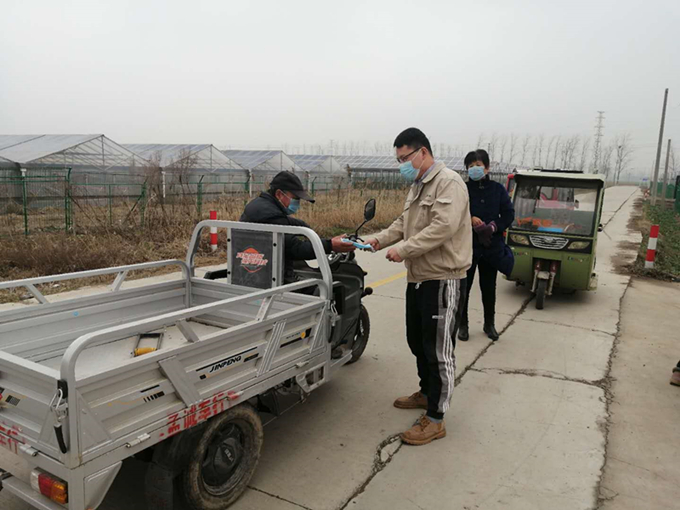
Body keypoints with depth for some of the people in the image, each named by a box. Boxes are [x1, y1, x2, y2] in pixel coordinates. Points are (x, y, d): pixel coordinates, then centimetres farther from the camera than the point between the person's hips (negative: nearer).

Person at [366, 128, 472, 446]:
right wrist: (379, 240, 2)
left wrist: (403, 249, -24)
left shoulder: (449, 183, -15)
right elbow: (403, 223, 18)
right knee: (417, 341, 21)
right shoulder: (417, 187, 16)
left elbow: (443, 227, -26)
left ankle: (435, 419, 8)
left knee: (438, 349, -3)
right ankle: (427, 393, 41)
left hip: (443, 280, -10)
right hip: (418, 278, 10)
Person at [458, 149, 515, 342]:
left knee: (489, 288, 13)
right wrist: (470, 219, -20)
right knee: (464, 286, 4)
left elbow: (509, 214, 1)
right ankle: (463, 325, 18)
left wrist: (493, 227, -15)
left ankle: (489, 324, 29)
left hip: (491, 246, 2)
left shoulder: (498, 189, 3)